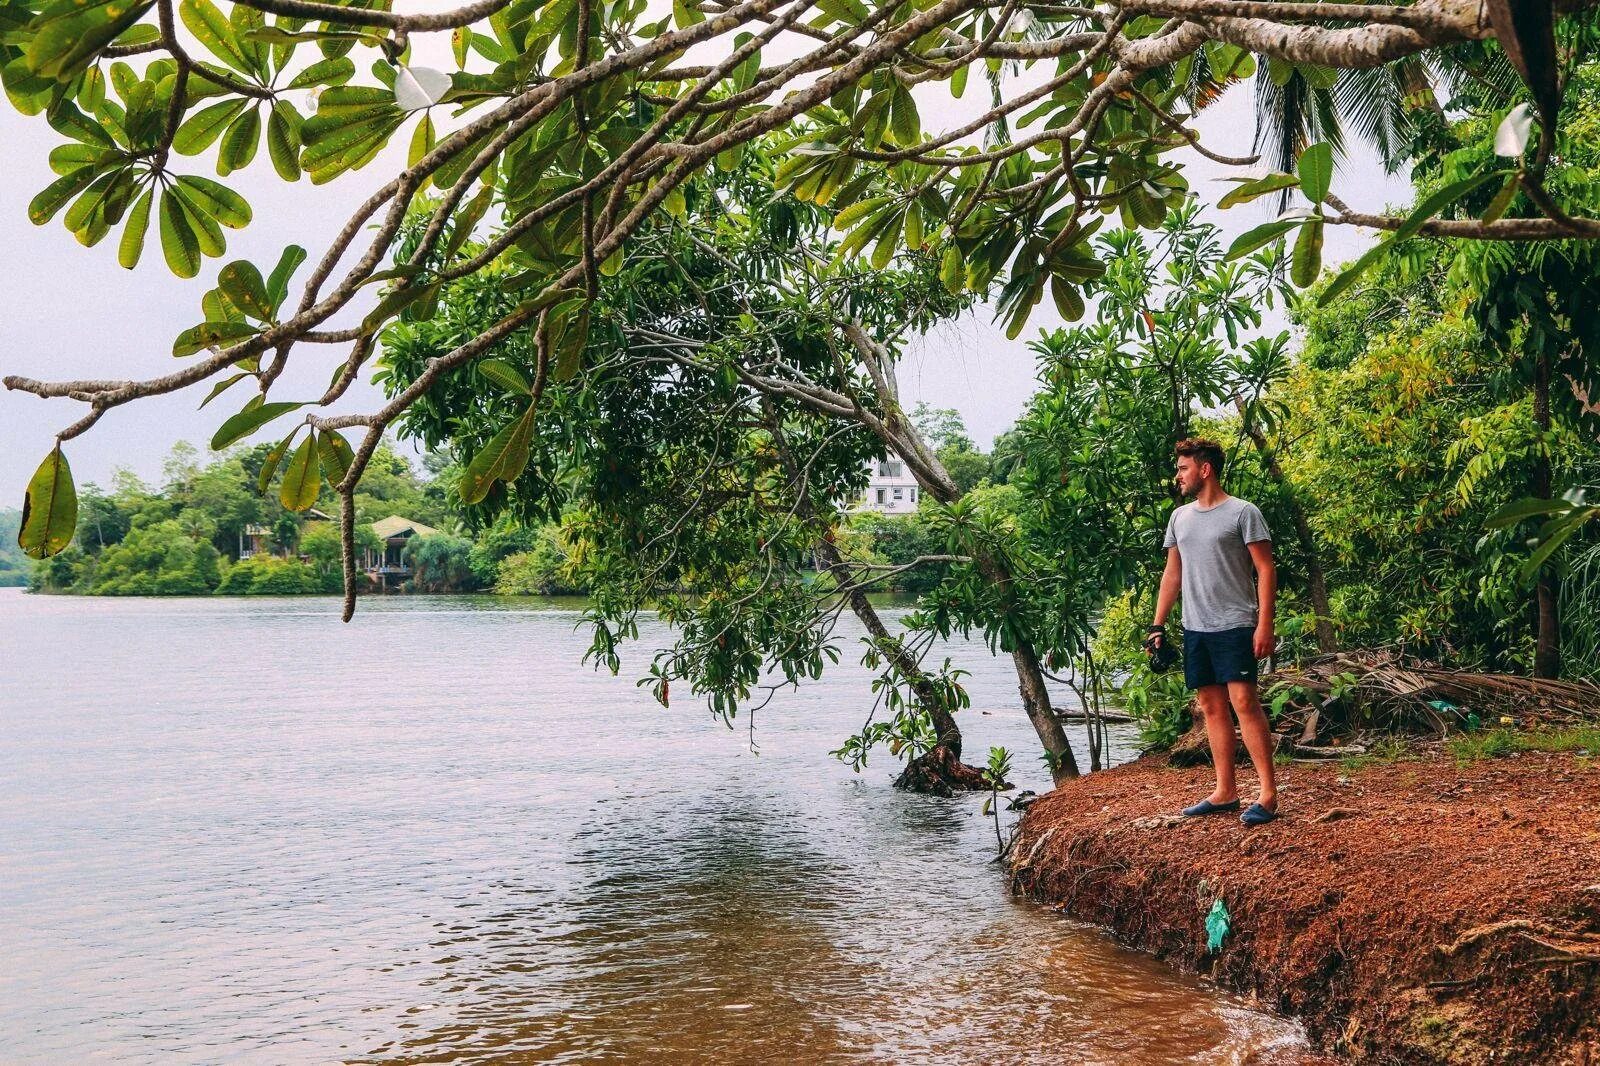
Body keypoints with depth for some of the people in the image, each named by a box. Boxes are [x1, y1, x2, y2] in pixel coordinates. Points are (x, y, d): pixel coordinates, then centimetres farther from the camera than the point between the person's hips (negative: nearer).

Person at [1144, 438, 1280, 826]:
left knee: (1243, 701, -11)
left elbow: (1266, 570, -7)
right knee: (1211, 706, 8)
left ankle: (1268, 794, -6)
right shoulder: (1180, 517, 14)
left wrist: (1265, 624, -15)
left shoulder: (1243, 513, -5)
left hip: (1235, 626, -6)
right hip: (1195, 629, 7)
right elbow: (1172, 574, 18)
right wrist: (1157, 625, 12)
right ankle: (1225, 792, 14)